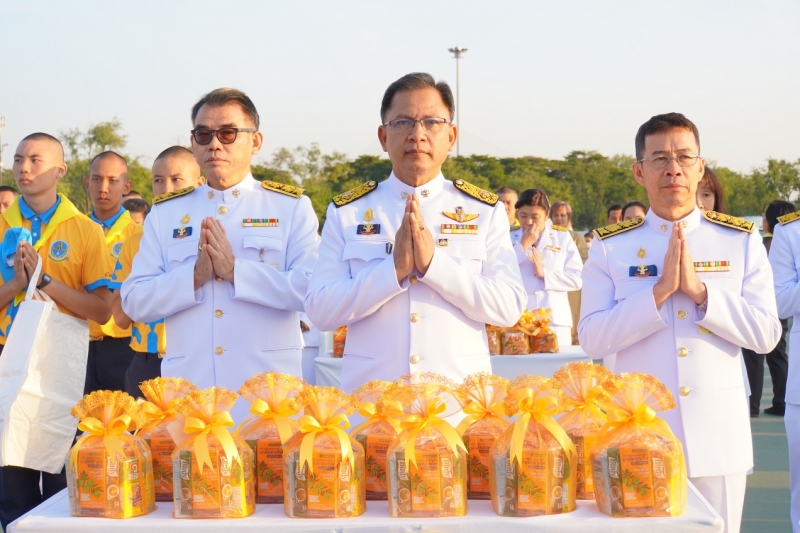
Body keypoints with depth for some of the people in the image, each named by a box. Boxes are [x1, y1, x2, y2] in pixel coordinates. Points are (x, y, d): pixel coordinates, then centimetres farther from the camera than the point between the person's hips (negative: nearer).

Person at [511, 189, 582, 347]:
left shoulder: (563, 237, 9)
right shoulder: (508, 237, 10)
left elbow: (577, 279, 1)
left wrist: (545, 274, -9)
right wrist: (523, 245, -7)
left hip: (555, 321, 0)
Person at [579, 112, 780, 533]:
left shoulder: (741, 241, 3)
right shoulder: (610, 246, 1)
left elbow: (766, 334, -4)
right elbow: (592, 339, -7)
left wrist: (699, 290, -15)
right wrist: (659, 292, -17)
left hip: (718, 436, 1)